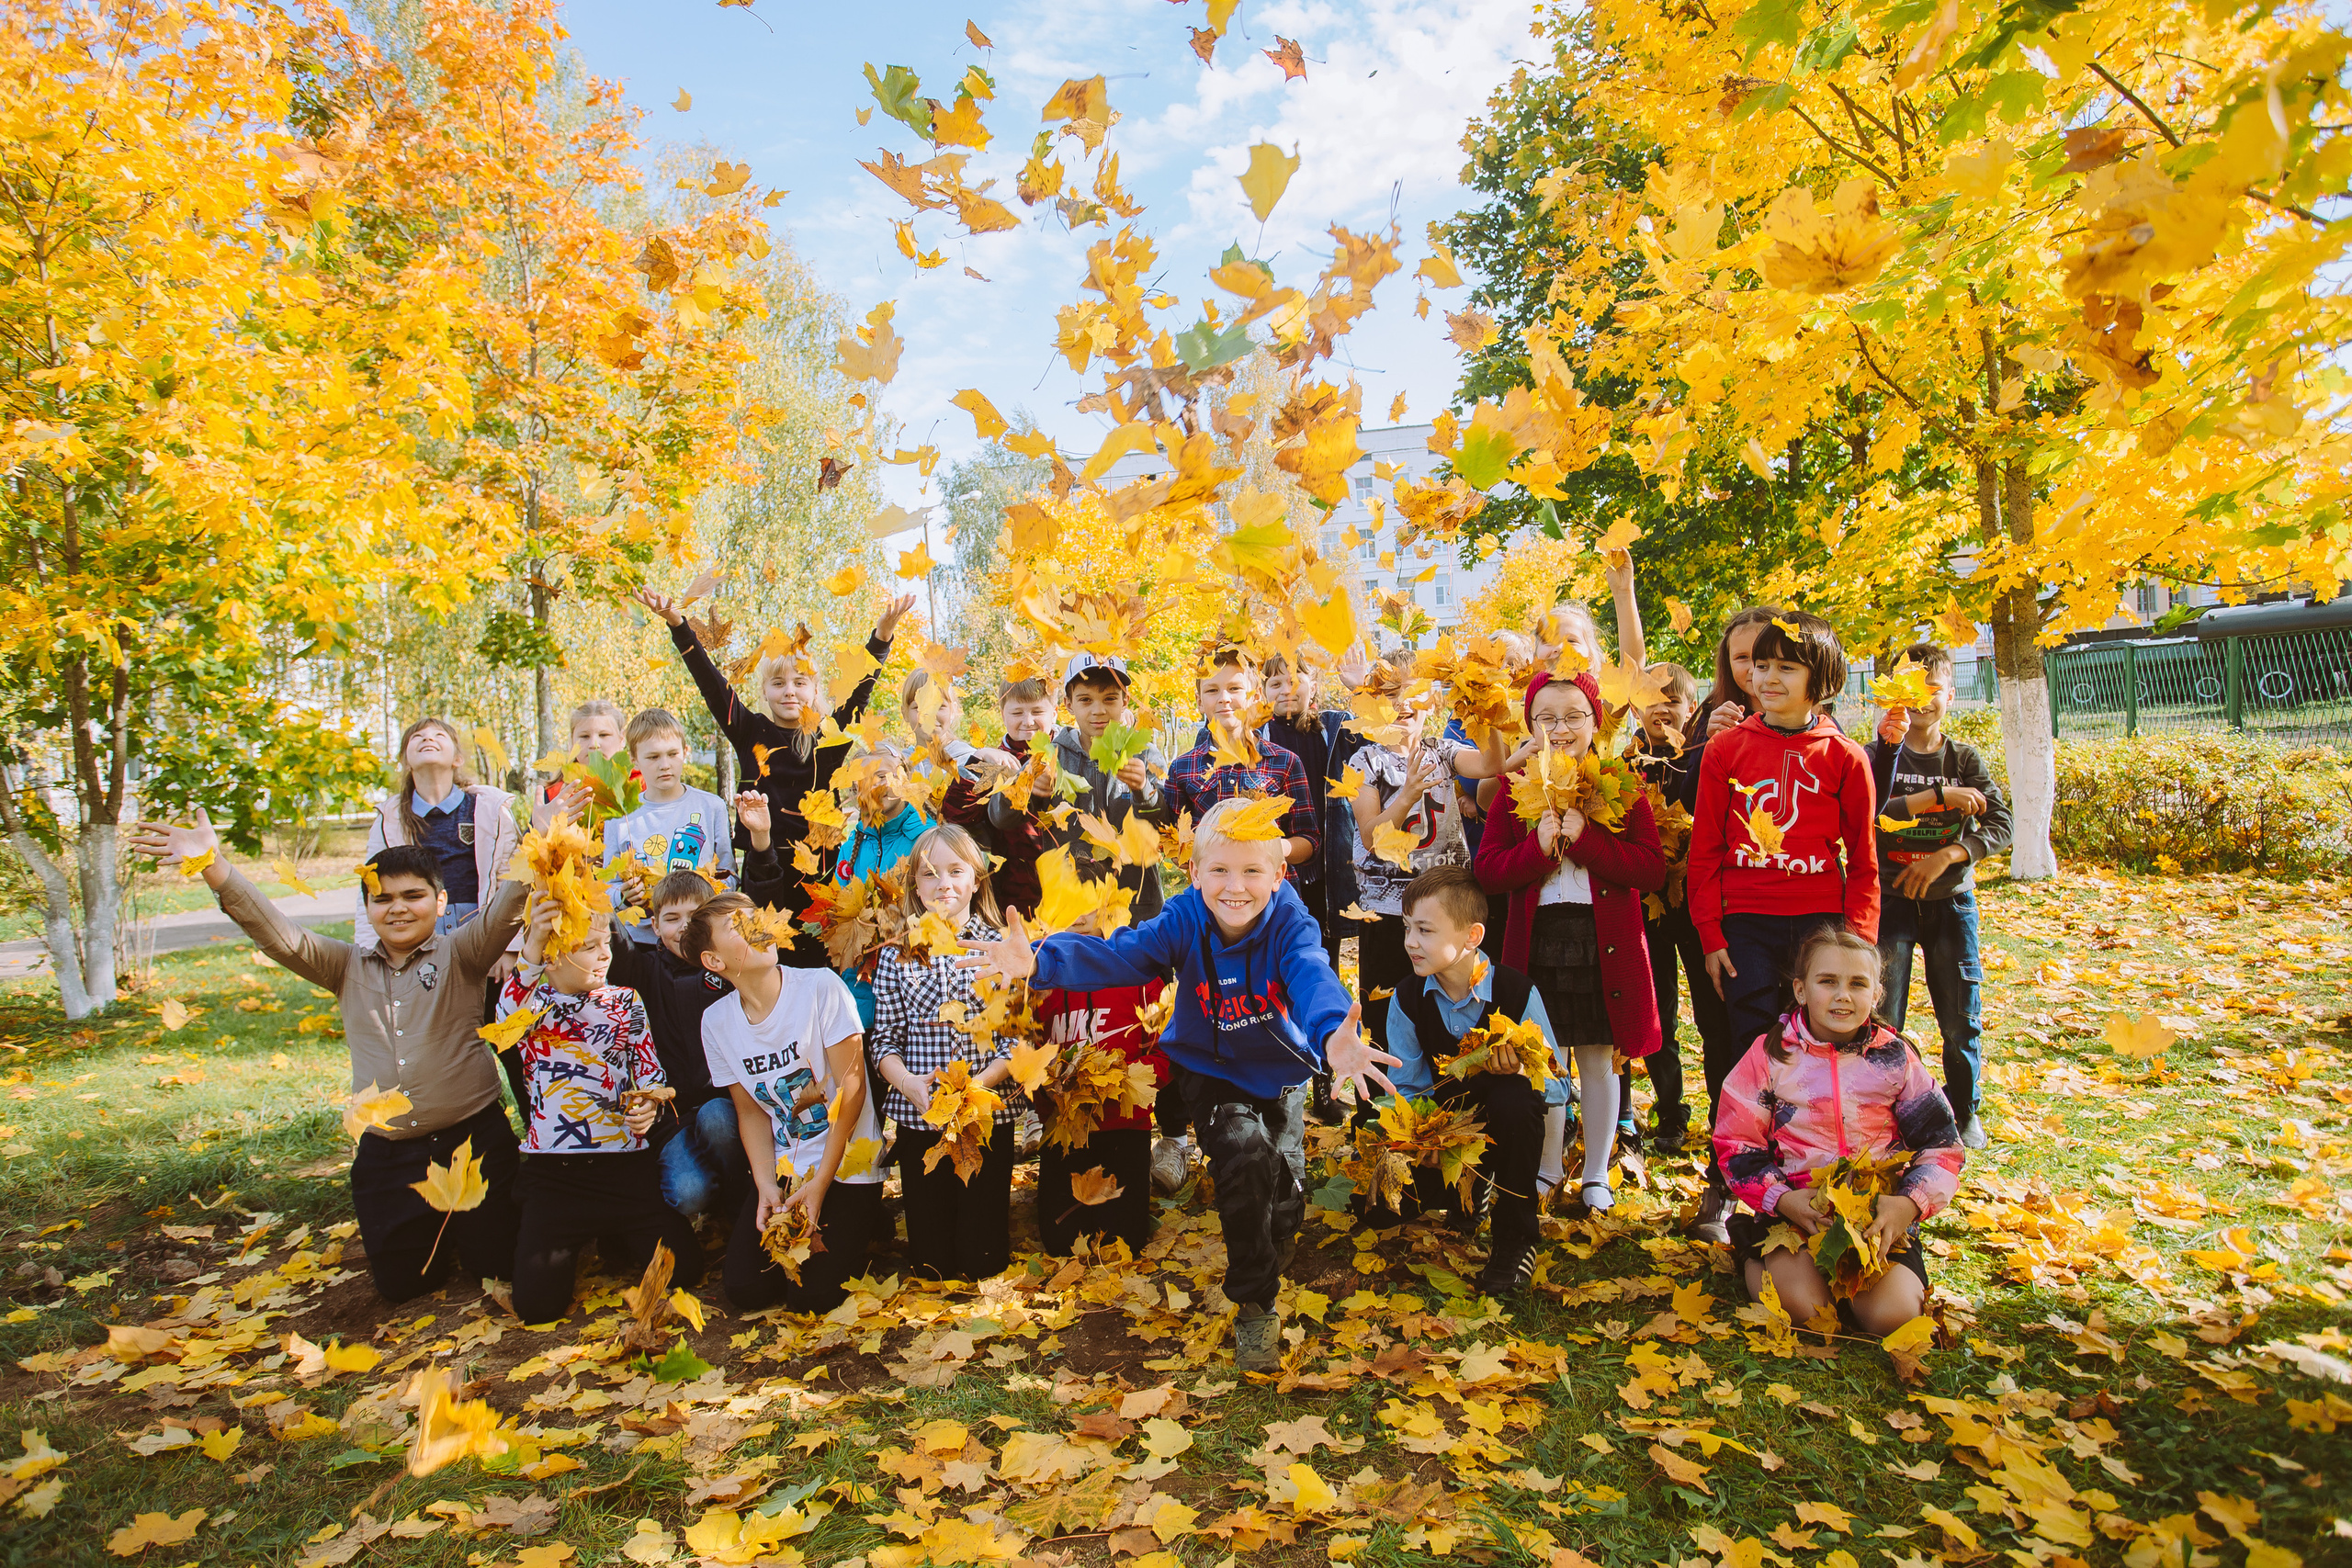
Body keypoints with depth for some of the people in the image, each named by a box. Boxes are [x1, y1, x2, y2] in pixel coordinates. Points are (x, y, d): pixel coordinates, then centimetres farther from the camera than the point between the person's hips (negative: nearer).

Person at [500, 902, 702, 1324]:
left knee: (684, 1270, -5)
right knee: (537, 1304, -9)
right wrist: (530, 956, -36)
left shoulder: (626, 1001, 8)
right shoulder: (530, 1000, 2)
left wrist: (649, 1104, -18)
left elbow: (651, 1071, 4)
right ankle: (567, 1246, 25)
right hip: (553, 1172, -1)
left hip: (627, 1164, 2)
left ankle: (614, 1240, 25)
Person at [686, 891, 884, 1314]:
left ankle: (859, 1224, 16)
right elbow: (751, 1111, 6)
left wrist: (820, 1184, -14)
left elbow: (851, 1085, -13)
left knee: (812, 1295, -12)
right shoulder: (717, 1021, -1)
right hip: (782, 1168, 4)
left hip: (846, 1164, -4)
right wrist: (766, 1186, -8)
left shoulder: (821, 986, -15)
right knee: (745, 1289, -5)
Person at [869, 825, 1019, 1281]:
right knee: (928, 1262, 8)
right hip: (918, 1116, 1)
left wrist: (980, 1083, -18)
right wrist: (907, 1081, -15)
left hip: (989, 1112, -1)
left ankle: (989, 1207, 34)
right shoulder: (896, 954, 4)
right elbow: (883, 1039, 4)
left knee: (982, 1260, 5)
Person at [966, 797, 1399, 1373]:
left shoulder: (1290, 923, -22)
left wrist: (1333, 1037, -64)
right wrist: (1040, 962, -48)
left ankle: (1270, 1253, 41)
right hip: (1208, 1072, -1)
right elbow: (1118, 955, -29)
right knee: (1245, 1152, -25)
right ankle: (1255, 1302, -2)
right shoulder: (1186, 920, -19)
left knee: (1285, 1192, 0)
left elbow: (1313, 977, -41)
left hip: (1282, 1074, 1)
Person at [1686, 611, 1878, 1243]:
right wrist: (1711, 936, 0)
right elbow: (1705, 851, 4)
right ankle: (1723, 1188, 14)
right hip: (1745, 925, 0)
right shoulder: (1726, 749, 3)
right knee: (1747, 1050, 1)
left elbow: (1863, 860, 7)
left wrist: (1858, 940, -2)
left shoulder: (1844, 758, 3)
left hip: (1819, 924, 1)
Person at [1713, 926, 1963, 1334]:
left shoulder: (1896, 1058, 2)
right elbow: (1736, 1142, 0)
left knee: (1892, 1315, -21)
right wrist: (1780, 1199, -16)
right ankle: (1752, 1255, 9)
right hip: (1795, 1208, -1)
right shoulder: (1770, 1055, -2)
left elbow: (1942, 1145, 7)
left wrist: (1910, 1204, -12)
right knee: (1803, 1307, -23)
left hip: (1883, 1213, 2)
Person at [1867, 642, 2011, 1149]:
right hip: (1890, 897, -1)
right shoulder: (1879, 755, -3)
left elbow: (2000, 826, -7)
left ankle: (1964, 1112, 24)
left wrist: (1946, 855, -20)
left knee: (1962, 1015, 6)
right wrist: (1937, 797, -22)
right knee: (1882, 1016, 1)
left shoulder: (1965, 759, 3)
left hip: (1950, 898, 2)